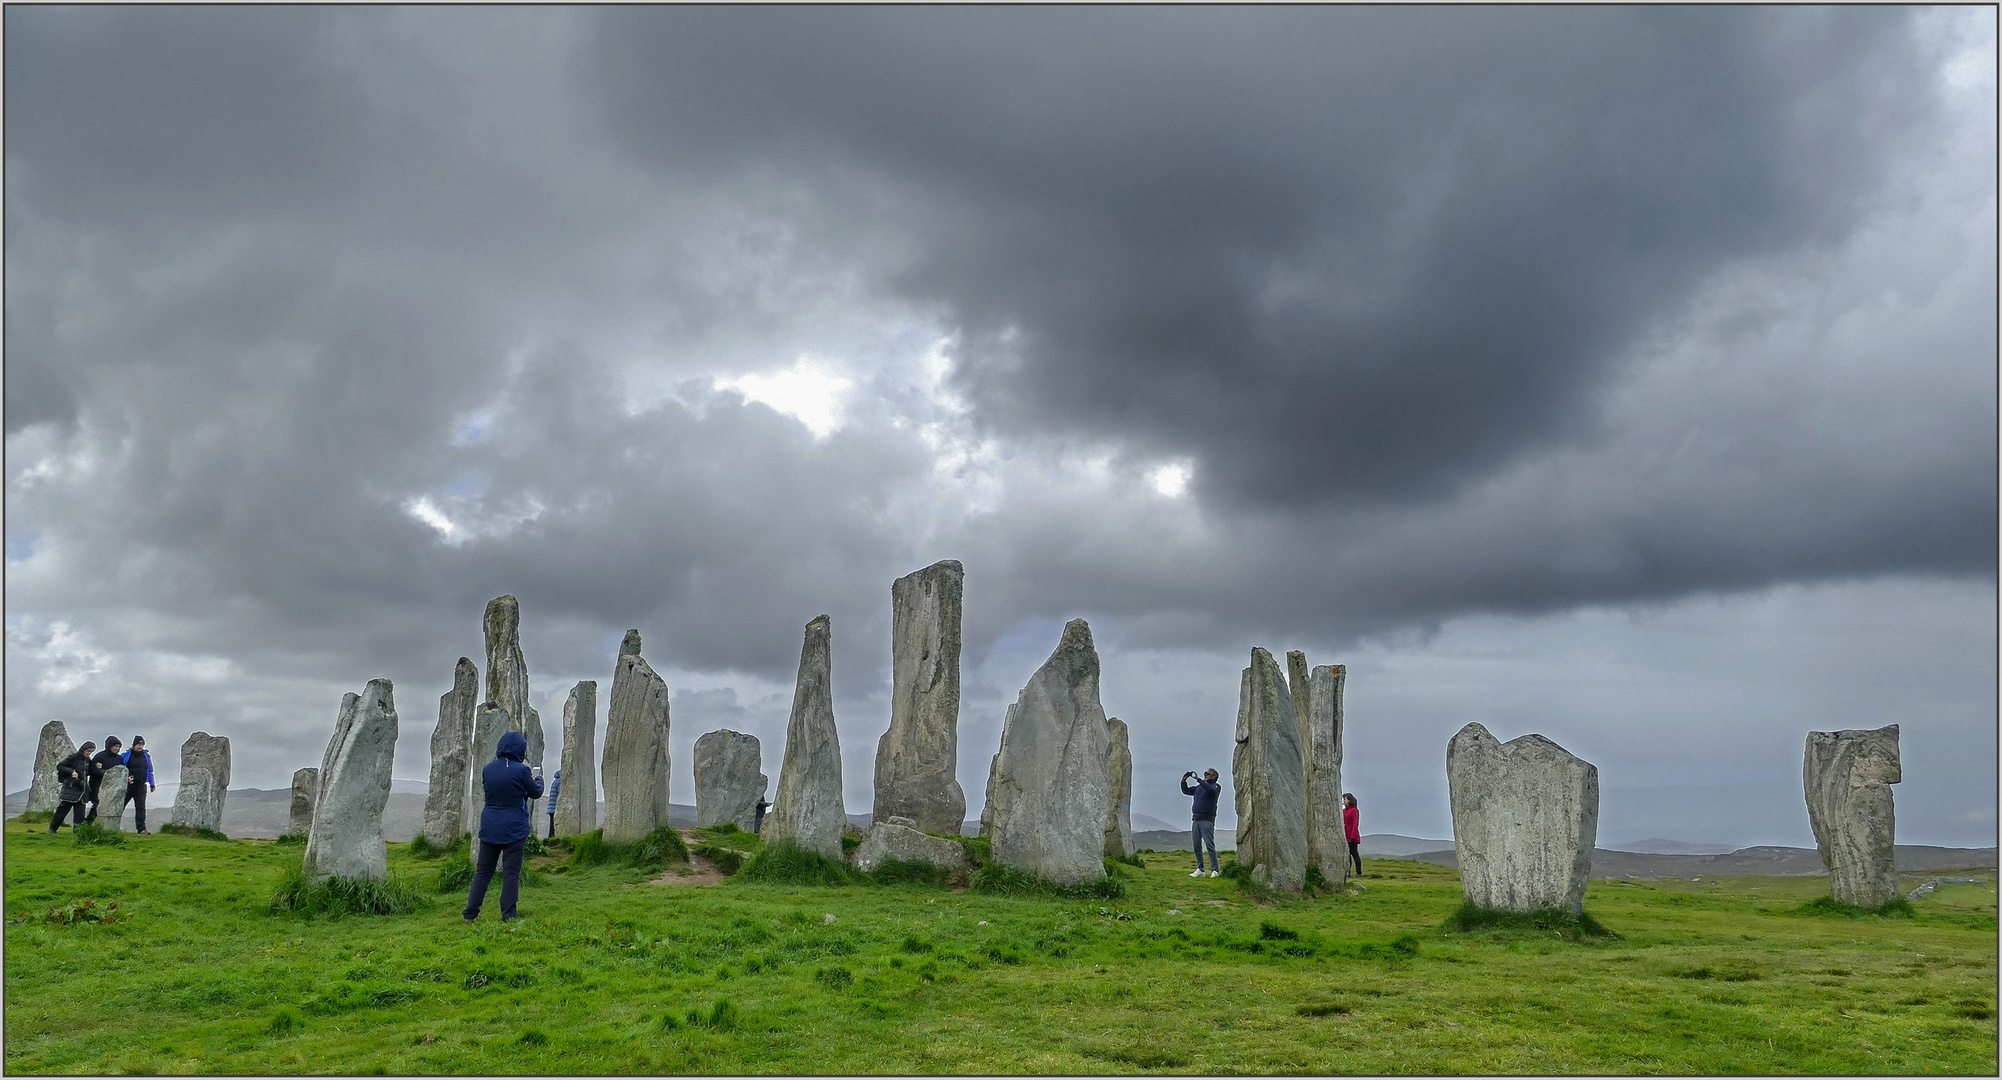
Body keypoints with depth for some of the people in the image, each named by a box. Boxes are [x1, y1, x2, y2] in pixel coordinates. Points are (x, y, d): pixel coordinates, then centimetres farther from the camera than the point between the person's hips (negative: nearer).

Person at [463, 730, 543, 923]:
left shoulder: (488, 769, 1)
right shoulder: (521, 770, -13)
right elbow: (535, 793, 1)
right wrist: (538, 780, 24)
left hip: (489, 827, 5)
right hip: (514, 828, -5)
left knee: (483, 871, 13)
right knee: (511, 872, 2)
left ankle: (470, 913, 13)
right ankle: (508, 915, 3)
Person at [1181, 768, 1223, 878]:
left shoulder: (1216, 786, 2)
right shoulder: (1199, 787, 21)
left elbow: (1211, 790, -20)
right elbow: (1186, 791, 25)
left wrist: (1198, 779, -24)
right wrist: (1184, 781, 7)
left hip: (1207, 819, -6)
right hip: (1195, 819, 6)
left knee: (1210, 845, -9)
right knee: (1196, 846, 5)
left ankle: (1215, 870, -7)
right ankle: (1200, 869, 10)